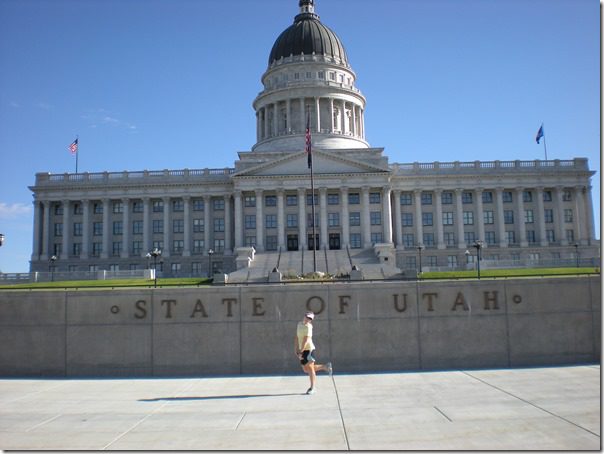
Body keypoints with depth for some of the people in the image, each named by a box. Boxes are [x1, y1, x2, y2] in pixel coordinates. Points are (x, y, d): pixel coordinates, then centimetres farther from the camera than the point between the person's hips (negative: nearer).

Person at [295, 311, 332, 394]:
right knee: (306, 369, 12)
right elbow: (297, 337, 16)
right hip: (302, 350, 8)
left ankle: (312, 388, 9)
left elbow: (305, 341, -20)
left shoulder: (308, 327, -13)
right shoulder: (299, 324, 11)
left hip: (309, 349, -8)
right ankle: (325, 367, 26)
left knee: (310, 368, -2)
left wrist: (301, 351, -21)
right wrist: (296, 349, 10)